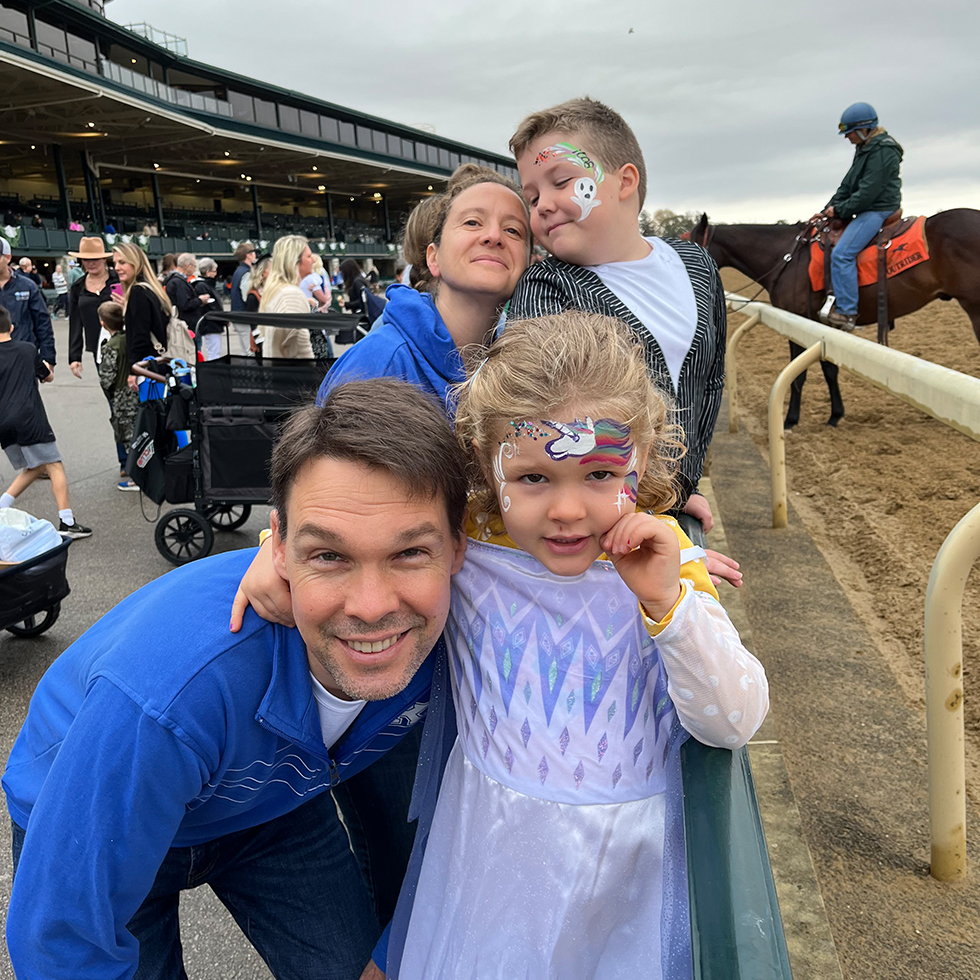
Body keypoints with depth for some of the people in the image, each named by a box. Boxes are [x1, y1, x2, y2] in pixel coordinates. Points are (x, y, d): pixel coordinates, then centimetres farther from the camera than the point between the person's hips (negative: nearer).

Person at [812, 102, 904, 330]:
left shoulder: (883, 151, -16)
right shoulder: (865, 149, 16)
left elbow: (868, 192, -22)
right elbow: (848, 185, 16)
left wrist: (840, 211, -16)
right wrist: (827, 211, 7)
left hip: (878, 210, -11)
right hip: (866, 211, 11)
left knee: (842, 254, -25)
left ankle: (846, 312, -25)